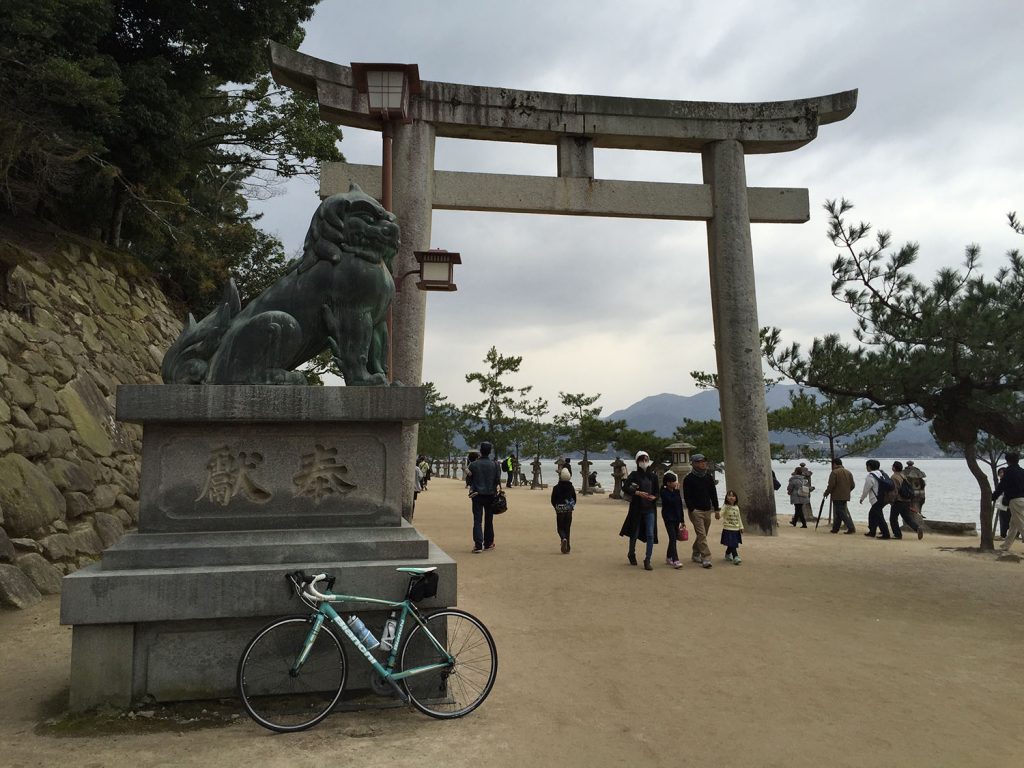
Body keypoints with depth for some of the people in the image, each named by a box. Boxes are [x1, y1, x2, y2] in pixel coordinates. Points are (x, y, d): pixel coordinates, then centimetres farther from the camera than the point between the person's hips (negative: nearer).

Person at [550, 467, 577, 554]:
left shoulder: (556, 488, -9)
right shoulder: (571, 487, -1)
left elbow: (553, 500, -3)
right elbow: (575, 499, 5)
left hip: (560, 510, -2)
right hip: (569, 511, 2)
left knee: (560, 528, 9)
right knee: (567, 528, 11)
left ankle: (564, 538, -23)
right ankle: (567, 548, 11)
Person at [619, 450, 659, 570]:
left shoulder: (653, 476, 7)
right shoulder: (634, 475, -2)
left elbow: (657, 492, 14)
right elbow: (624, 487, -13)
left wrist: (654, 497, -8)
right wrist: (637, 493, -24)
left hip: (649, 509, 2)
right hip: (636, 508, -2)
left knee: (650, 534, -6)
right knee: (634, 534, 11)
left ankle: (647, 560, 1)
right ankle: (631, 554, 35)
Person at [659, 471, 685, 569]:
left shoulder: (676, 491, 9)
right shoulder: (664, 492, -9)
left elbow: (680, 505, 14)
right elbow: (671, 502, -23)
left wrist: (682, 520, 16)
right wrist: (676, 491, -16)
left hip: (676, 517, 7)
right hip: (668, 517, -7)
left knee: (674, 538, 10)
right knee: (672, 538, -13)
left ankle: (668, 558, 23)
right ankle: (675, 560, -19)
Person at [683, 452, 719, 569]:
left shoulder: (709, 477, 12)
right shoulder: (689, 479, -6)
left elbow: (713, 494, 15)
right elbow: (686, 497, -8)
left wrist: (716, 510, 11)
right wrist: (692, 510, -16)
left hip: (707, 510, 6)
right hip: (696, 511, -6)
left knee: (702, 535, 13)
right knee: (701, 535, -12)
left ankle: (695, 555, 28)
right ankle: (706, 558, -15)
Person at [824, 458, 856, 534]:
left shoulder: (834, 472, -10)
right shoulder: (848, 472, 12)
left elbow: (831, 485, -15)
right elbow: (853, 485, 13)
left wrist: (826, 493, -1)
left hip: (837, 496, -8)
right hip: (846, 496, 8)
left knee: (841, 513, -5)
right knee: (839, 513, 14)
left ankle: (851, 528, -14)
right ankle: (835, 528, 19)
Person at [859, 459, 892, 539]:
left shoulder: (870, 476, -13)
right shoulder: (880, 473, 12)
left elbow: (866, 489, -7)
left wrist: (862, 498, 7)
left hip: (877, 499, -9)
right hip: (883, 498, 9)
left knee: (879, 516, -6)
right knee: (872, 514, 20)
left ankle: (886, 534, -9)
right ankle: (872, 532, 27)